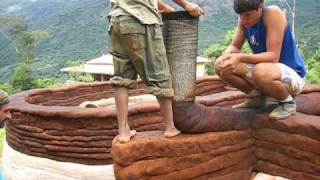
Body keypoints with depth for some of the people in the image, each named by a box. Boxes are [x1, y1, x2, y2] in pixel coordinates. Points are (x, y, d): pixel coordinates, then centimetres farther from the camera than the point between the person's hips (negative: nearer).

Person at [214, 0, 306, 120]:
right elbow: (235, 46, 1)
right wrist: (225, 56, -22)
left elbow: (273, 56, -27)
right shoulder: (245, 18, -2)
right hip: (265, 70, 7)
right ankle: (258, 96, 10)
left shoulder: (273, 13, -22)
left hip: (292, 75, -7)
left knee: (261, 72, -41)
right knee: (221, 66, -6)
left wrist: (240, 58, -39)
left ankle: (288, 102, -9)